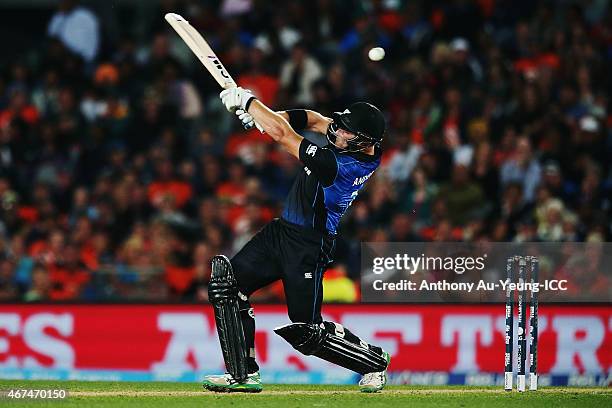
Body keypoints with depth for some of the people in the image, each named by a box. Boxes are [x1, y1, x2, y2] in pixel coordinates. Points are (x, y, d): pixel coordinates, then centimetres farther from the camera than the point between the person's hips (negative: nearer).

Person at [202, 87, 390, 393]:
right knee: (226, 282, -2)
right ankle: (244, 374, 0)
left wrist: (246, 100, -12)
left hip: (308, 247, -10)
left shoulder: (338, 164, -30)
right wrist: (264, 115, -6)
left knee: (306, 332, -2)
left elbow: (282, 135, -25)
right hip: (283, 230, 10)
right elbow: (315, 120, 10)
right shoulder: (367, 149, -3)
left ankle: (374, 361, 23)